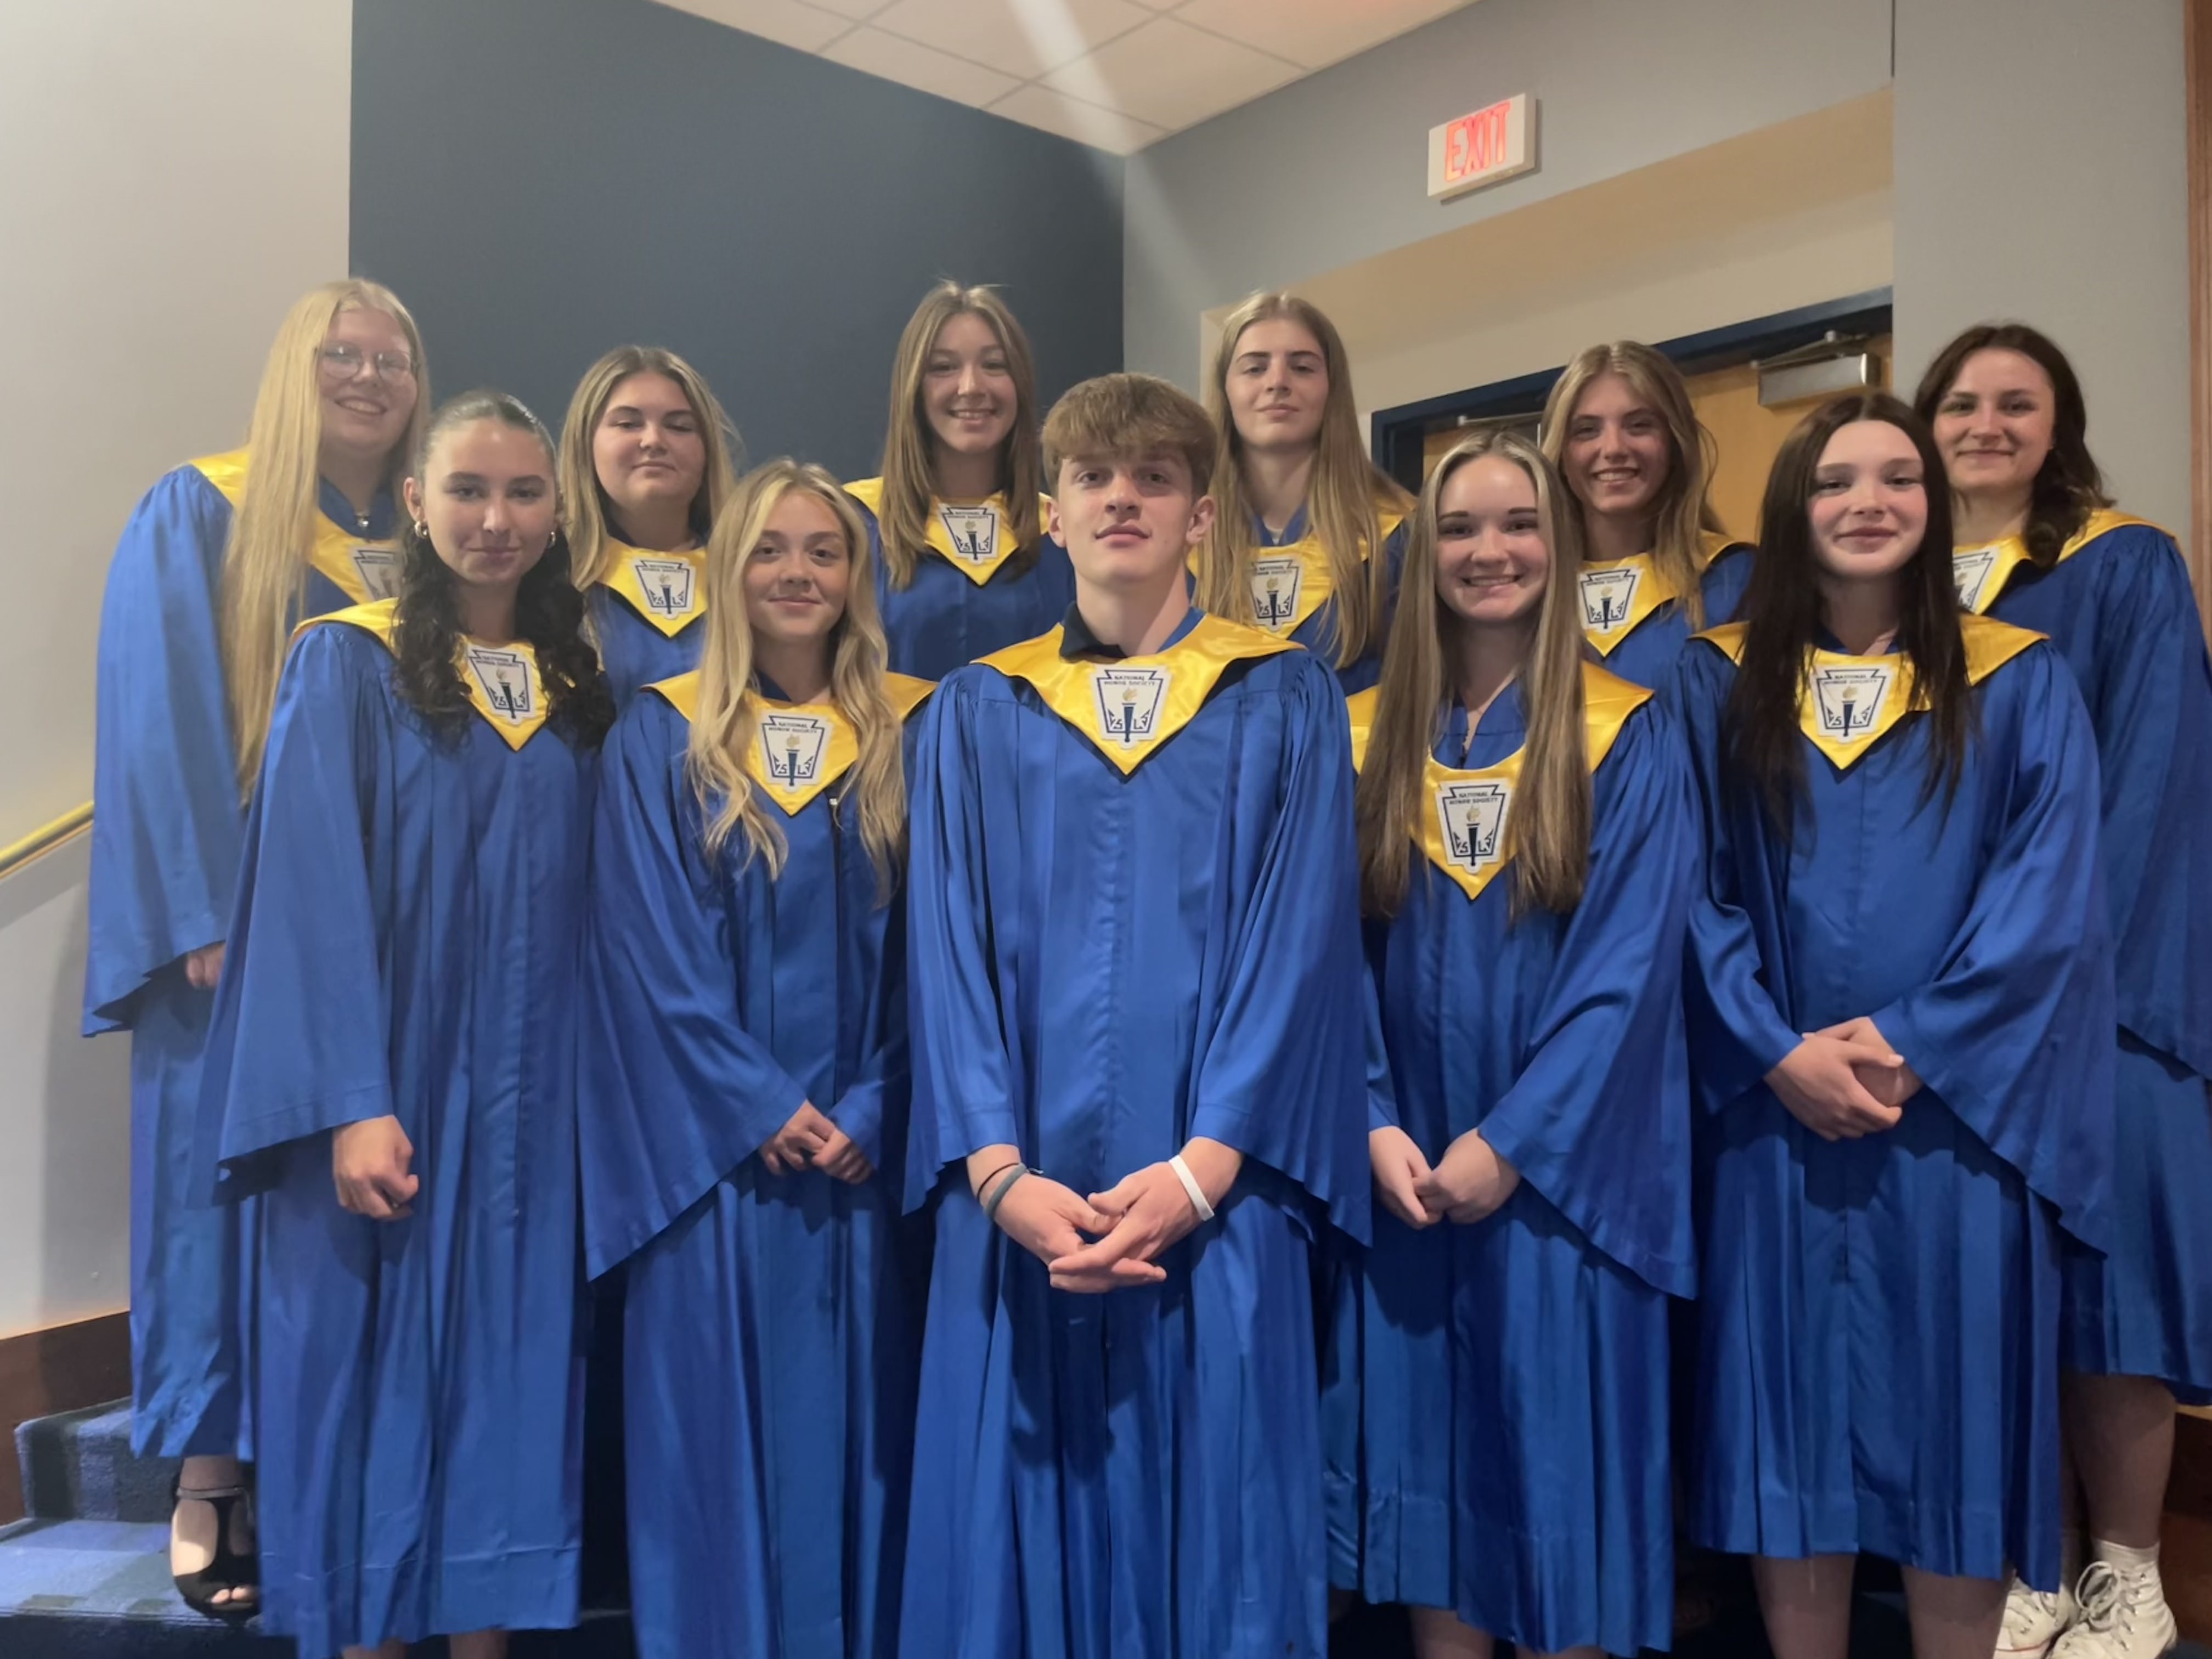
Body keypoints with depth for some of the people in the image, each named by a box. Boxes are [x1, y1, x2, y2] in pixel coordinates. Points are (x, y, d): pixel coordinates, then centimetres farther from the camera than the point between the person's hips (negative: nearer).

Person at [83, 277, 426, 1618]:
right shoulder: (198, 517, 1)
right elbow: (158, 723, -7)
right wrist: (210, 913, -16)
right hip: (237, 914, -3)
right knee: (230, 1174, 0)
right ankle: (216, 1471, 13)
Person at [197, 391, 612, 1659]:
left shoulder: (581, 689, 9)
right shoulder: (350, 665, -4)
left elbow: (596, 899, 11)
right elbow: (312, 891, -11)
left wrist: (596, 1084, 2)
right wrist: (351, 1104, -18)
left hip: (531, 1098, 4)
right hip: (381, 1091, -4)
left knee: (507, 1374, 9)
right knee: (371, 1373, 3)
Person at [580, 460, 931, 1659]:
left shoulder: (915, 733, 5)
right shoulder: (661, 737, 1)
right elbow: (651, 952, -4)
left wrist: (874, 1113, -9)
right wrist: (759, 1108, -12)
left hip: (864, 1148, 2)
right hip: (716, 1153, -1)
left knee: (854, 1424, 10)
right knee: (720, 1425, 6)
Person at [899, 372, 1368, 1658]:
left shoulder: (1285, 704, 6)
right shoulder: (977, 716, 10)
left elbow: (1299, 942, -3)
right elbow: (949, 954, 2)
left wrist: (1199, 1169, -14)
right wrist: (999, 1173, -11)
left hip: (1212, 1203, -1)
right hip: (1022, 1204, 2)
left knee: (1214, 1542, 6)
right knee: (1024, 1538, 9)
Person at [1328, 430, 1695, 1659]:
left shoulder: (1626, 739, -3)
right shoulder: (1367, 736, 6)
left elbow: (1628, 967, -10)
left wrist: (1510, 1141, -15)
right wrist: (1372, 1124, -10)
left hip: (1561, 1170, -2)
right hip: (1406, 1168, 3)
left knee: (1556, 1460, 6)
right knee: (1426, 1457, 11)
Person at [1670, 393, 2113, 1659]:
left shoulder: (2023, 684, 3)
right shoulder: (1719, 681, 4)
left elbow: (2052, 897, -5)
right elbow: (1690, 888, -1)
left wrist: (1915, 1042, -14)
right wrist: (1777, 1050, -12)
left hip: (1956, 1114, 0)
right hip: (1771, 1111, 1)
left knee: (1947, 1414, 7)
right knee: (1795, 1414, 8)